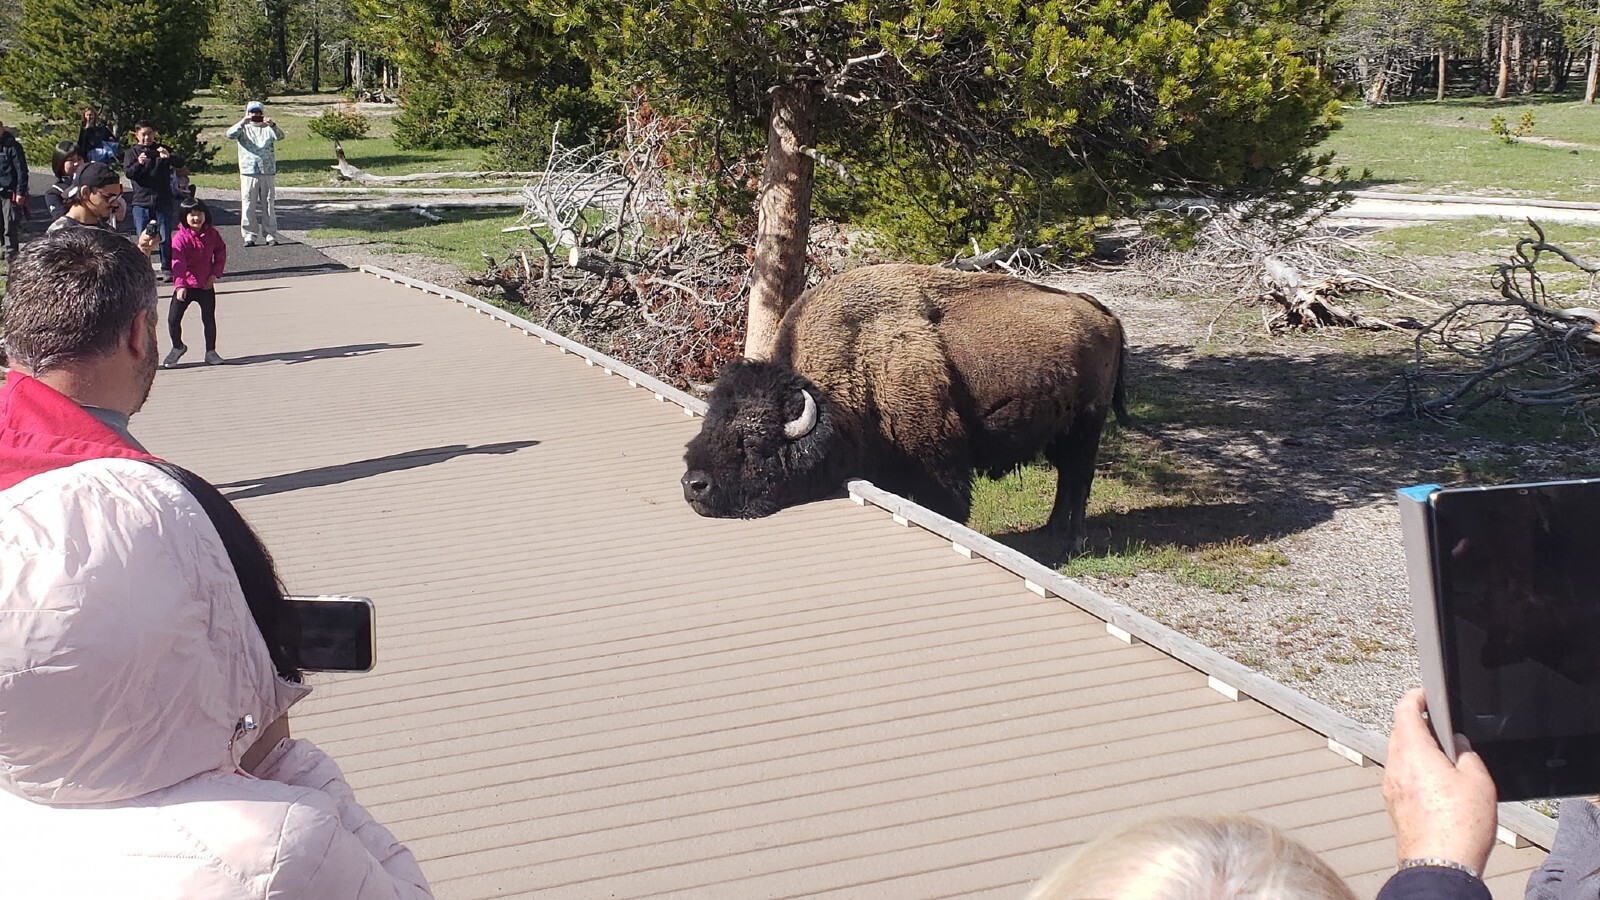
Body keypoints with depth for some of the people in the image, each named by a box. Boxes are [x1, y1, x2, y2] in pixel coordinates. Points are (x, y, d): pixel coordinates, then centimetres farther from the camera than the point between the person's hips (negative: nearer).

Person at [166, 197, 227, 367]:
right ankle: (177, 347, 20)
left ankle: (210, 352, 20)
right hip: (185, 287, -2)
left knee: (209, 319, 7)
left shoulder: (211, 234, -2)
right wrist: (180, 286, -34)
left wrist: (215, 274, -2)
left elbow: (221, 252, 10)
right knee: (173, 319, -4)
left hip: (206, 286, 2)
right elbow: (178, 263, -23)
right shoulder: (180, 238, -15)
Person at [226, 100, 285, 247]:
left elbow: (280, 136, -8)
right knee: (248, 206, -2)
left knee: (269, 205, 3)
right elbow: (230, 134, -8)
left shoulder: (267, 129, 10)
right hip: (248, 173, 0)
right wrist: (242, 123, -23)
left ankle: (270, 235, 7)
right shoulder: (243, 129, 10)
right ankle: (249, 236, 2)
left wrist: (272, 125, -27)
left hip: (267, 173, 0)